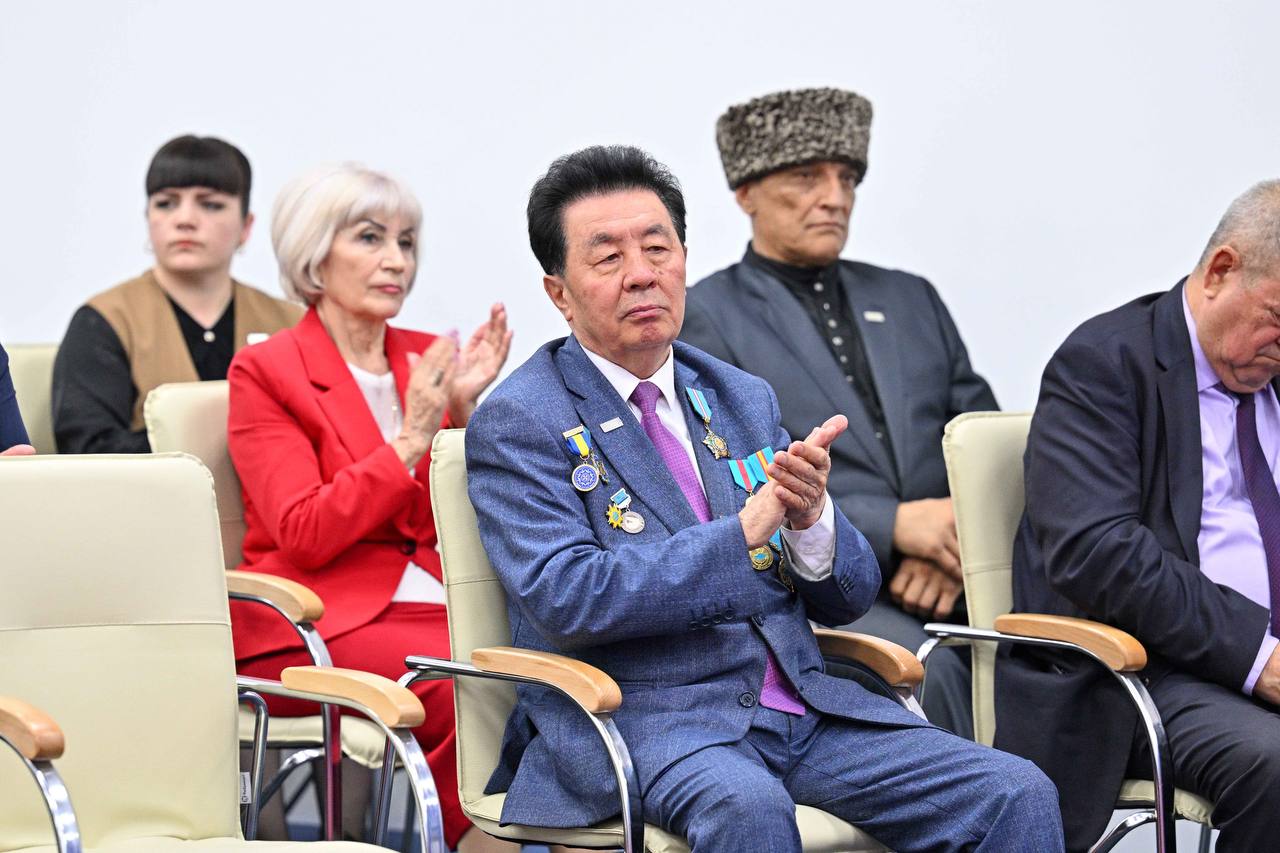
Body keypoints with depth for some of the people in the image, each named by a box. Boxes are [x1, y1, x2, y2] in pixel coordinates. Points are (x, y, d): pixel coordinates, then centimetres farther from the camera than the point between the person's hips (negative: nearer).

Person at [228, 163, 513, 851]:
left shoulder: (426, 358, 17)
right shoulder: (265, 371, 2)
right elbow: (305, 536, -10)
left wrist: (464, 415, -3)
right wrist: (412, 439, -13)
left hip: (433, 607, 5)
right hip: (320, 621, -5)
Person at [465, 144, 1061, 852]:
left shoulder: (742, 398, 17)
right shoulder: (517, 423, 0)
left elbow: (848, 597, 15)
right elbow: (565, 599, -15)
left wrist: (809, 516, -8)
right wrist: (747, 529, -20)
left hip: (801, 702, 5)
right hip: (638, 714, -5)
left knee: (1018, 796, -15)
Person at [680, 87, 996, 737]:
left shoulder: (911, 299, 23)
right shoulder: (706, 318, 5)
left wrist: (956, 544, -5)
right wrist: (891, 526, -14)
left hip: (951, 585, 5)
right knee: (925, 671, -35)